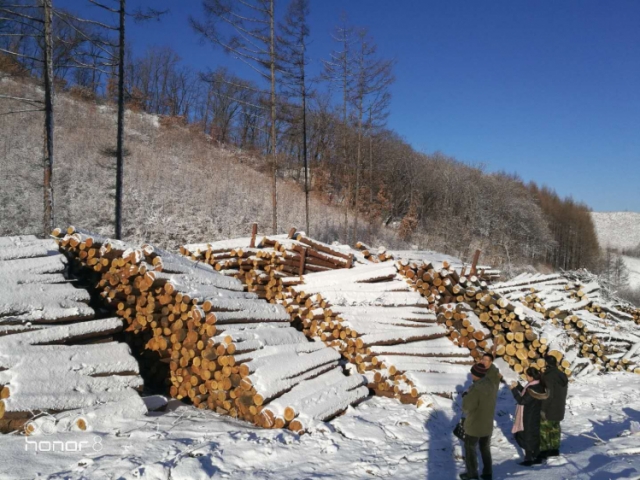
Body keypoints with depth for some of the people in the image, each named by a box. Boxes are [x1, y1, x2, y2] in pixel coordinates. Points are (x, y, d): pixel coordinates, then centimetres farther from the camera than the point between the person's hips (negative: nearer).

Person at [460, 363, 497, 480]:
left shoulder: (476, 388, -30)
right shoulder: (490, 384, -6)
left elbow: (467, 406, -24)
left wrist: (465, 397, -6)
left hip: (474, 425, -7)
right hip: (488, 424, 7)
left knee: (470, 448, 13)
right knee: (485, 449, 22)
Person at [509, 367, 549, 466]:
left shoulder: (532, 389, -29)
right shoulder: (538, 385, 0)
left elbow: (521, 400, -23)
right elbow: (526, 395, 12)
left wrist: (514, 389, -15)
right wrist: (518, 386, 6)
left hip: (529, 418, -9)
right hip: (535, 417, 9)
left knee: (528, 438, 6)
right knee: (534, 437, 19)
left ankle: (528, 459, 17)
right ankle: (537, 457, 29)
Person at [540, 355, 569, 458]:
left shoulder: (548, 376, -23)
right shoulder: (562, 376, 4)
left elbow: (548, 394, -24)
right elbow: (564, 393, 12)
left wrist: (543, 409, -17)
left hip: (549, 409, -8)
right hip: (559, 408, 8)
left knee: (544, 428, 2)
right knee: (555, 427, 19)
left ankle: (544, 451, 6)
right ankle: (555, 449, 27)